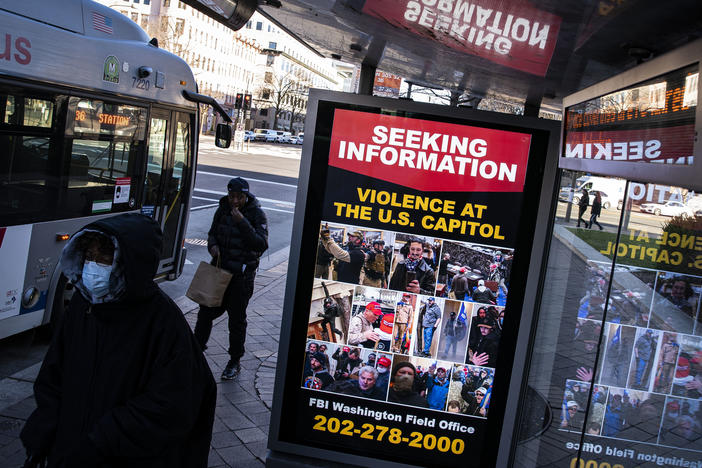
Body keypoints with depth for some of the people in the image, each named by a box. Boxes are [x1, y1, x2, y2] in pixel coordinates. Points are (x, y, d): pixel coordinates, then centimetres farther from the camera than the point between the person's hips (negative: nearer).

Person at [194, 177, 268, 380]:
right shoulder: (223, 209, 4)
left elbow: (262, 245, -20)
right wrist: (213, 245, -5)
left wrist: (242, 223, -27)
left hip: (241, 274, -5)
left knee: (237, 319, 6)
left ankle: (234, 363, 20)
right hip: (219, 267, 5)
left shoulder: (256, 214, -11)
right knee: (206, 311, 11)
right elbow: (213, 232, 17)